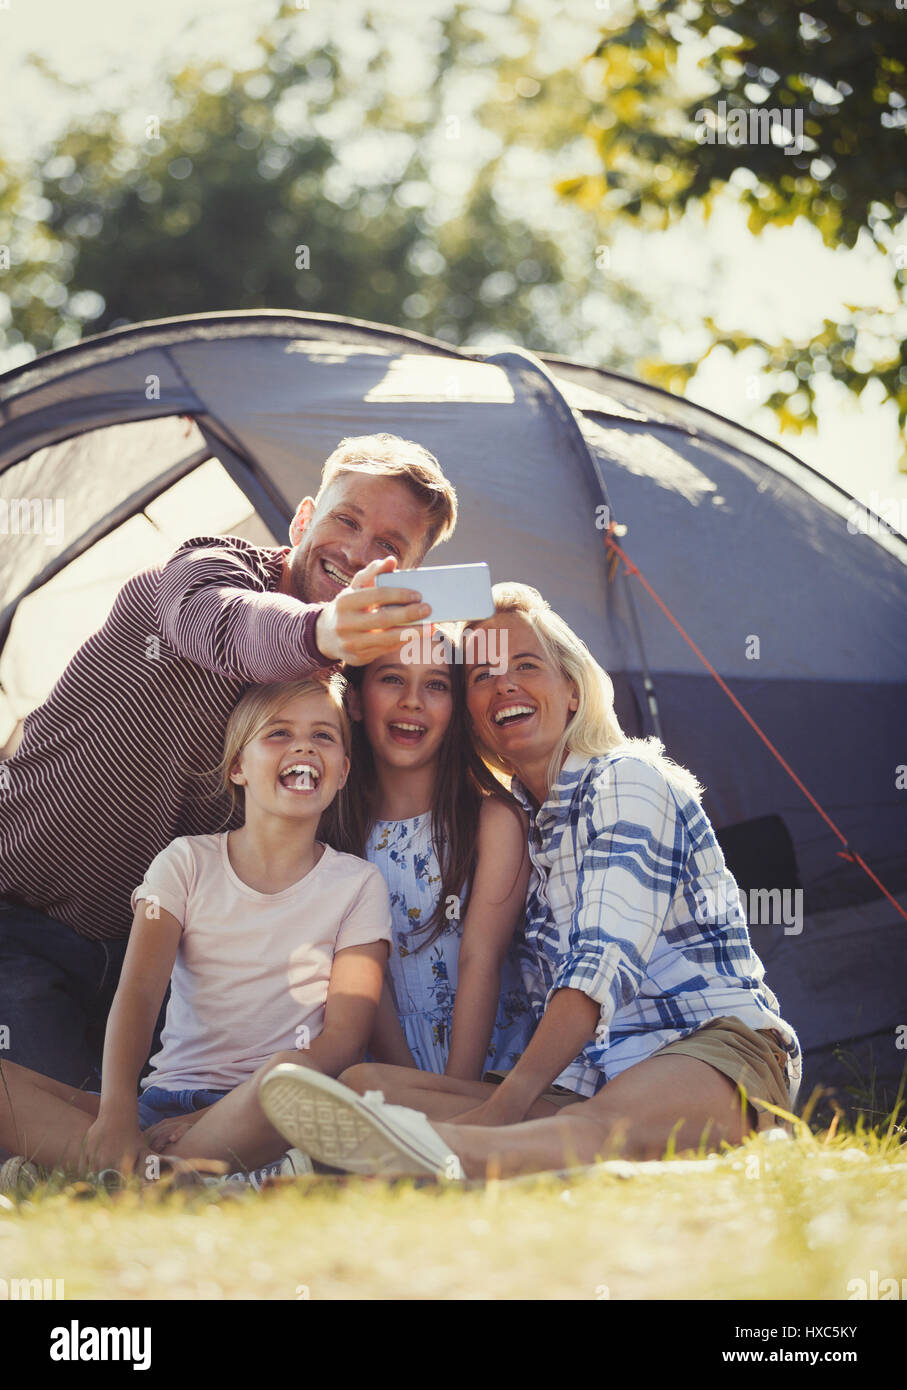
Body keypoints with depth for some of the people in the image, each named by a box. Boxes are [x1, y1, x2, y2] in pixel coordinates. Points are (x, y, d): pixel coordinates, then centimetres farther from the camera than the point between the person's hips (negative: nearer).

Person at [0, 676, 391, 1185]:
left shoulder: (358, 884, 8)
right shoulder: (188, 862, 12)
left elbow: (346, 1036, -2)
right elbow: (138, 993, -2)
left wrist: (214, 1116, -17)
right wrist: (116, 1114, -23)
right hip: (164, 1098, 2)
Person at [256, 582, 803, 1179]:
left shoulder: (627, 781, -2)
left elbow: (608, 960, -16)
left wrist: (507, 1103, -27)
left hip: (716, 1049, -7)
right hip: (588, 1078, 7)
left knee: (602, 1128, -44)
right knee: (365, 1084, -19)